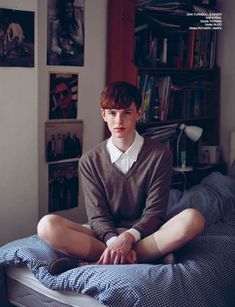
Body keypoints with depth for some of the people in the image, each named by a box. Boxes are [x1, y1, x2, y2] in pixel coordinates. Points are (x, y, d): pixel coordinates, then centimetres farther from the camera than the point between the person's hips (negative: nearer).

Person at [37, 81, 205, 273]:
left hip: (144, 235, 0)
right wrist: (114, 242, -24)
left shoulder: (160, 155, -1)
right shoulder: (90, 161, 4)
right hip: (105, 235, 1)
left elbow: (154, 213, -6)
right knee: (47, 225, -25)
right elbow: (98, 216, -3)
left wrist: (128, 237, -25)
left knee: (194, 219, -30)